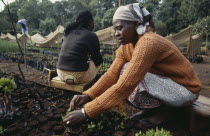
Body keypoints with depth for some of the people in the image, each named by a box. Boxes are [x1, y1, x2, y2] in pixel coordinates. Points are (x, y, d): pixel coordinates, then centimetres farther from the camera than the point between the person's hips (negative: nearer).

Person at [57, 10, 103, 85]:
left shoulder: (69, 32, 10)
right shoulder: (91, 36, -7)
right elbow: (98, 61, 0)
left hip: (61, 74, 6)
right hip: (78, 77, -6)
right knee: (95, 63, 21)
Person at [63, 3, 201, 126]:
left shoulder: (148, 43, -30)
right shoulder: (126, 46, -4)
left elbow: (124, 86, -36)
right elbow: (112, 74, -9)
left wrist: (86, 112, -33)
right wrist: (87, 96, -22)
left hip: (185, 89, -7)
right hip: (165, 82, 8)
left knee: (129, 75, -25)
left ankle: (160, 111, -4)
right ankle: (149, 109, 6)